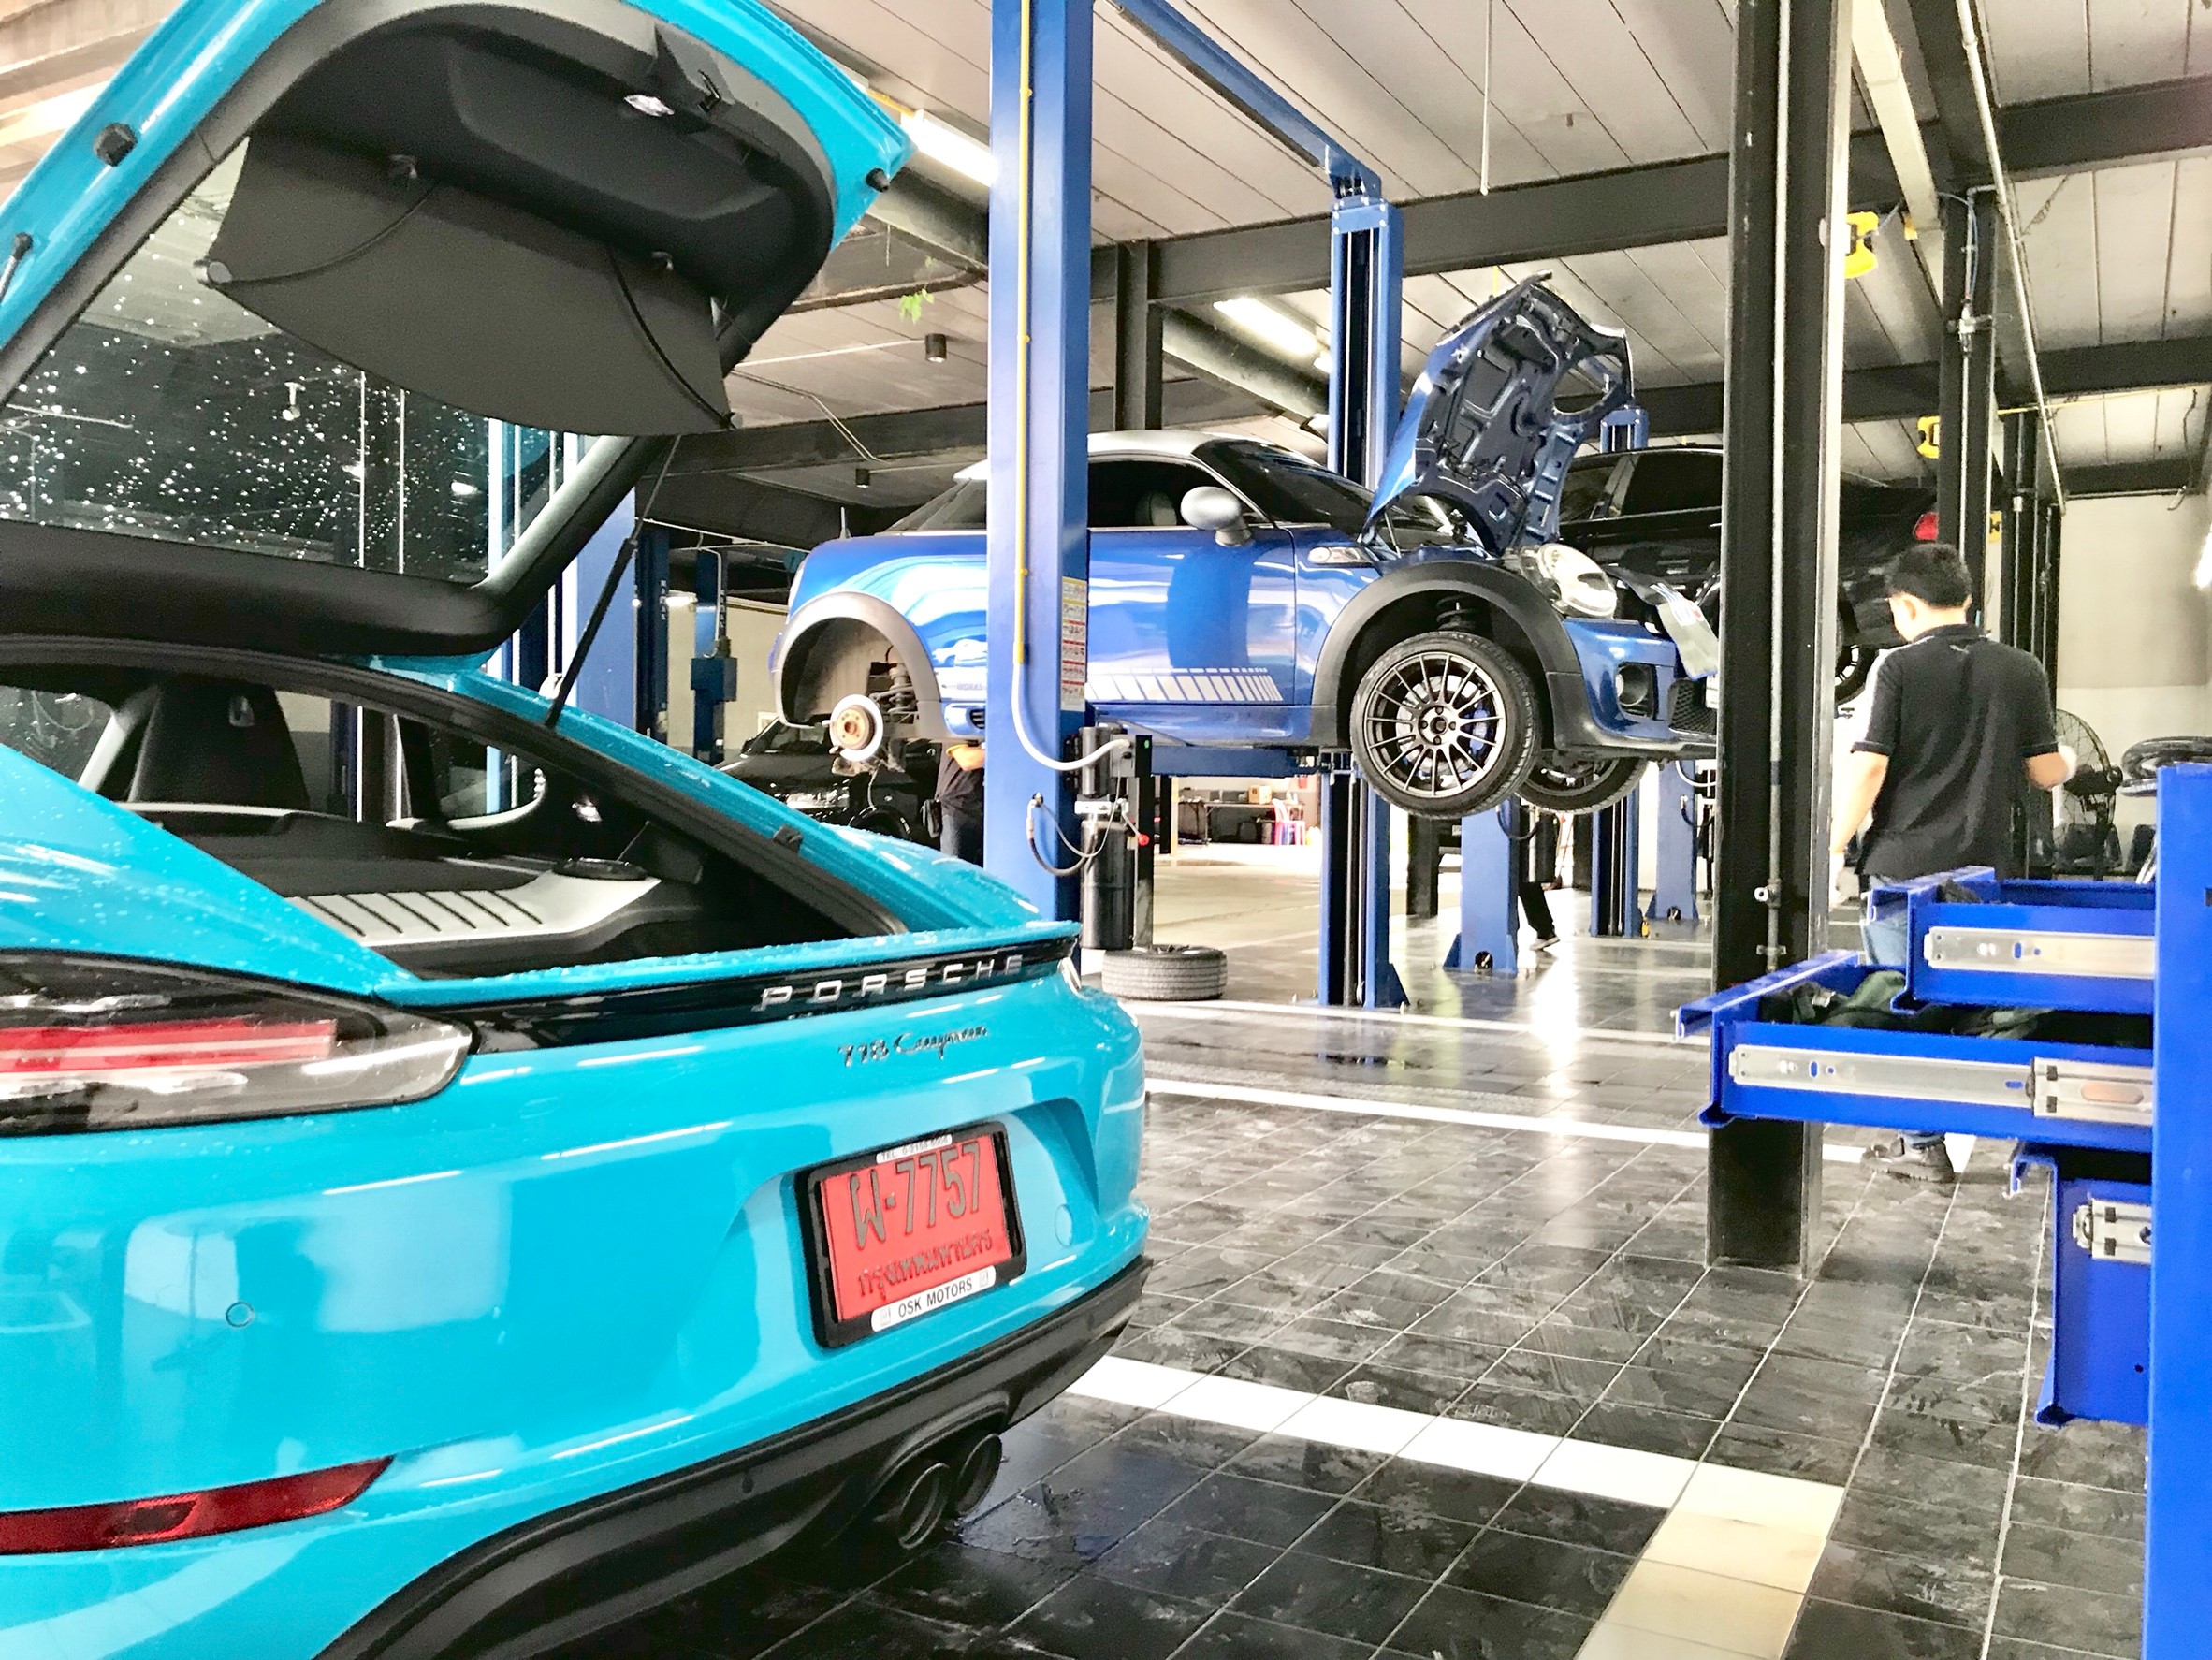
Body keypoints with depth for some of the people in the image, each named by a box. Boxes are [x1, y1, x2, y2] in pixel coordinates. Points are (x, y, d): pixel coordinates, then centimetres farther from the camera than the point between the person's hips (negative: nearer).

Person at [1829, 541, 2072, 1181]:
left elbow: (1866, 768, -12)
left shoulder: (1900, 668, -7)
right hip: (1986, 866, 3)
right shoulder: (2021, 670, 3)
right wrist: (2069, 762, 29)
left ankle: (1923, 1145, 12)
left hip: (1904, 863, -3)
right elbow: (2047, 772, 6)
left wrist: (1837, 844, -1)